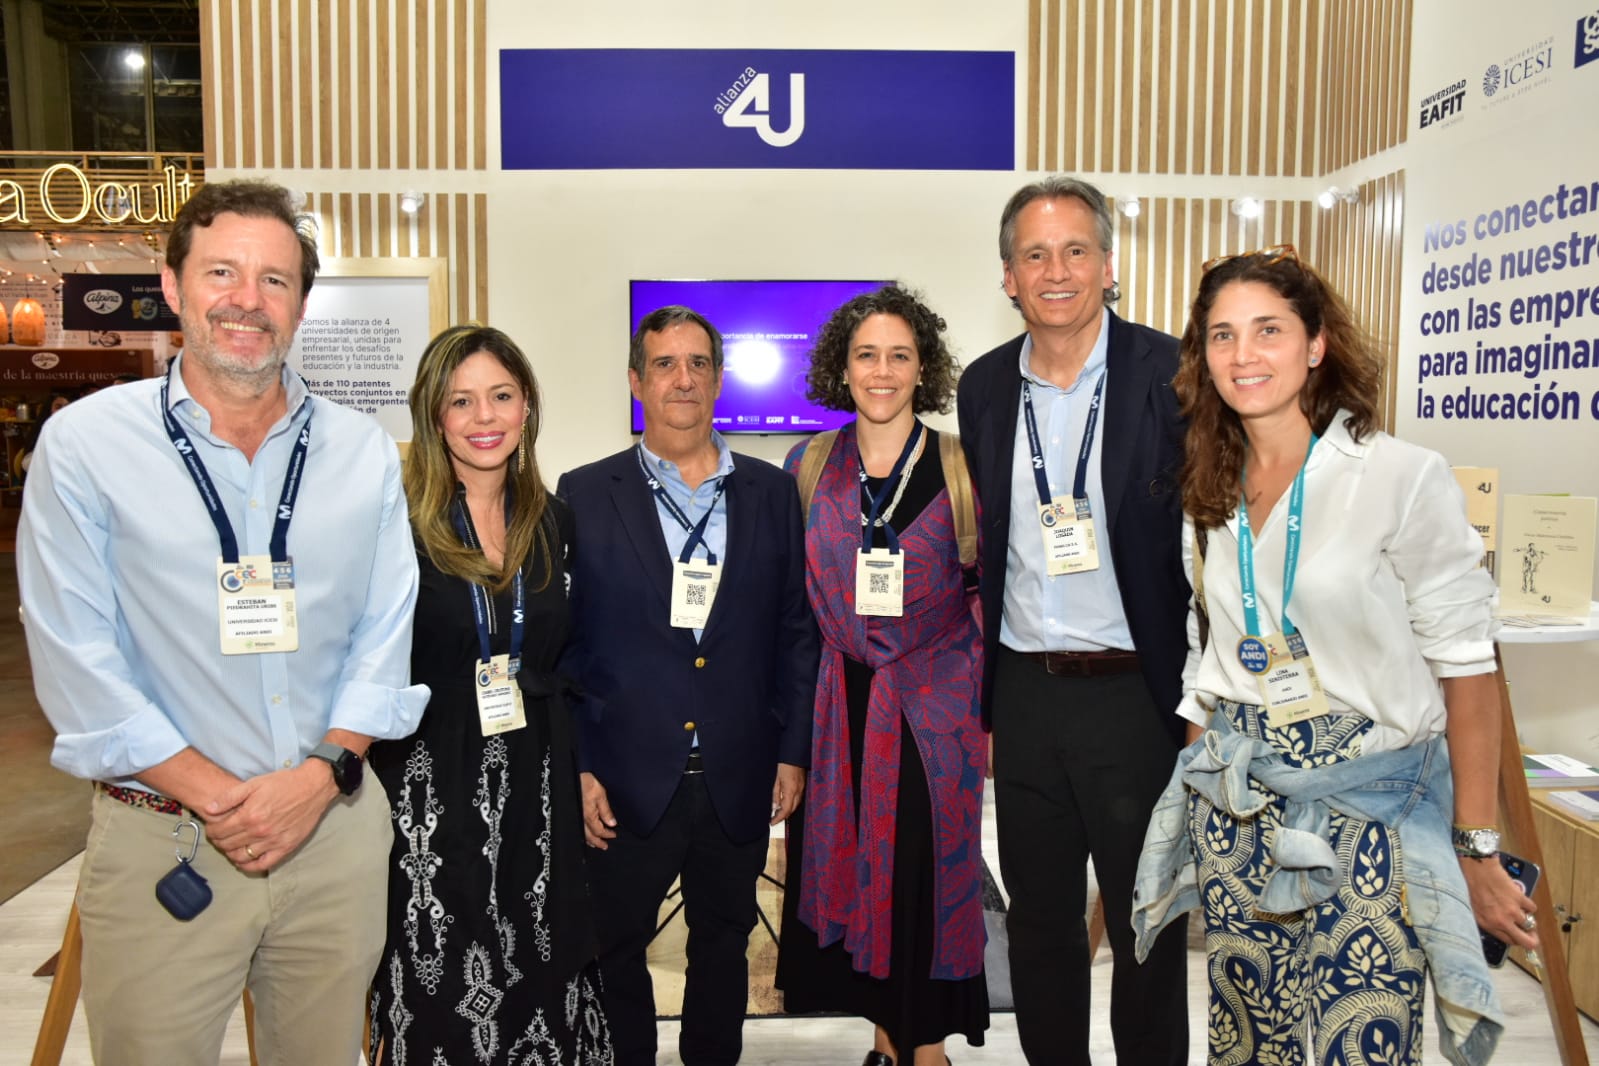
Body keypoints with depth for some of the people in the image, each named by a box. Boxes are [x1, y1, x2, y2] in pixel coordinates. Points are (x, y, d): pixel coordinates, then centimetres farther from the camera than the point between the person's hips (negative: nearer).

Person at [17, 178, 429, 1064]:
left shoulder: (364, 452, 4)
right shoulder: (85, 444, -3)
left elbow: (387, 633, 2)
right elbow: (77, 663, -7)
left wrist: (322, 773, -10)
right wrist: (218, 796, -12)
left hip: (337, 822, 3)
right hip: (161, 841, -2)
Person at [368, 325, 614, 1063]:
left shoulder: (552, 522, 5)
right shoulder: (395, 523, -9)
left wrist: (581, 773, 9)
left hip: (536, 791, 4)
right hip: (430, 791, -3)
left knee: (537, 981, 13)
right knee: (439, 995, 8)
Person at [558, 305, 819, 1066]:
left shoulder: (772, 492, 4)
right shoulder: (585, 495, -2)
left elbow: (795, 630, 5)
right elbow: (561, 640, -2)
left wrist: (792, 751, 3)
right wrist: (575, 768, -6)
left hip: (741, 780, 2)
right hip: (627, 780, -2)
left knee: (723, 943, 19)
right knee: (615, 949, 13)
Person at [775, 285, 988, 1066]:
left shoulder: (959, 468, -4)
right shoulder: (808, 467, 3)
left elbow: (990, 597, -2)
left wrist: (994, 716, -4)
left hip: (932, 706, -2)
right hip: (837, 706, 3)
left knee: (926, 877, 4)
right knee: (850, 873, 11)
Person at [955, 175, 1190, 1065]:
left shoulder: (1169, 374, -8)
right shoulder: (985, 386, 5)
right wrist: (977, 701, 10)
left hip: (1135, 692, -4)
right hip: (1024, 692, 4)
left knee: (1146, 925, 12)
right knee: (1039, 918, 18)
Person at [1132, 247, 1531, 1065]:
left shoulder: (1404, 478, -11)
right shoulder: (1209, 494, 6)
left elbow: (1465, 667, -10)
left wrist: (1478, 851, -10)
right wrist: (1204, 778, 12)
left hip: (1367, 808, -5)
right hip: (1235, 809, 5)